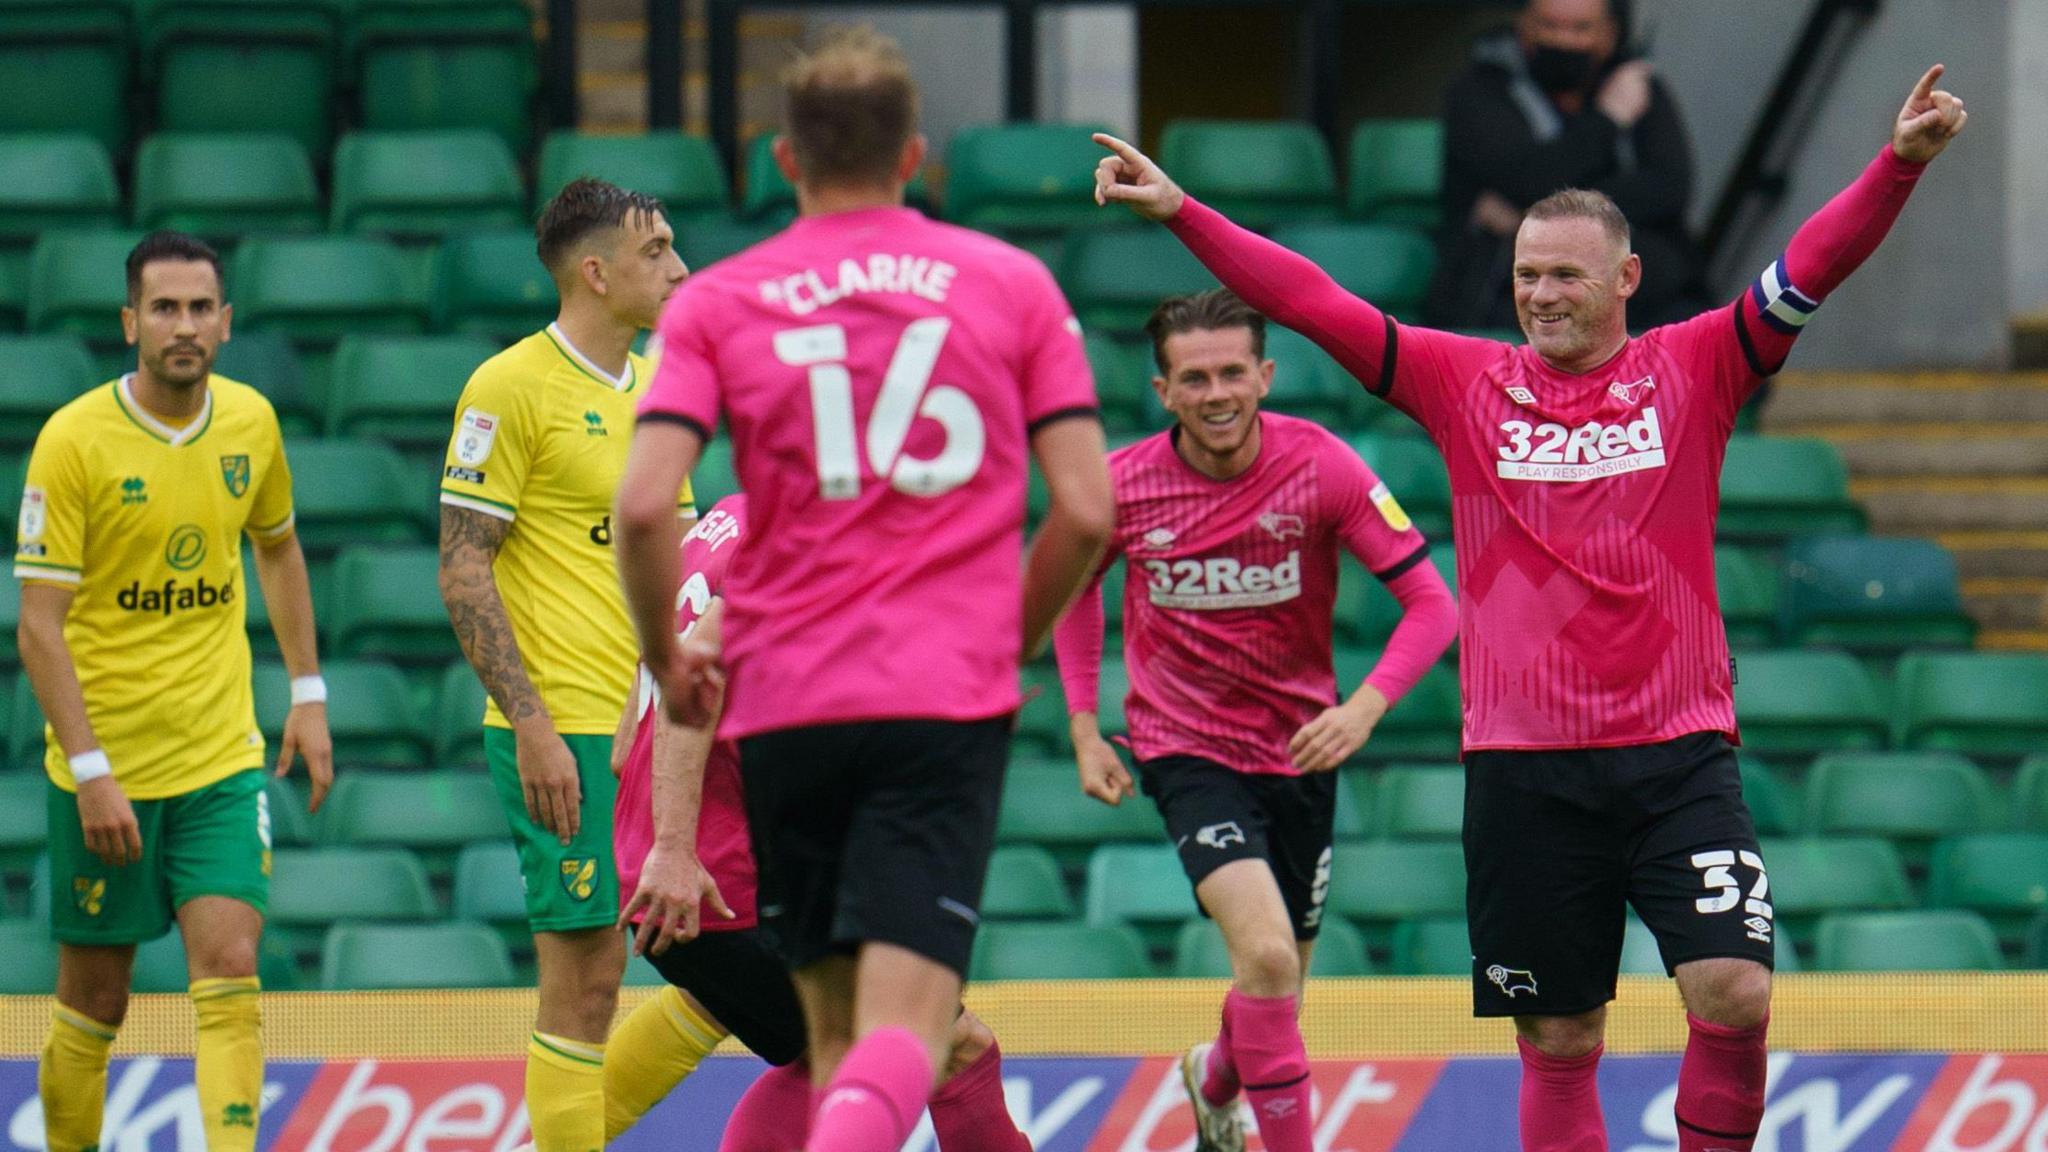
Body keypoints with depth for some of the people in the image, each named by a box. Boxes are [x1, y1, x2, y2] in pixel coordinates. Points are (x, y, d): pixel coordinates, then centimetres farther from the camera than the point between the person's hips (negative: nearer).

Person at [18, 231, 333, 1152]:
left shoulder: (250, 422, 1)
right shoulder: (75, 440, -13)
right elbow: (39, 626, -13)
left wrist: (308, 694, 15)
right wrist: (90, 771, -19)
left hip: (223, 761, 3)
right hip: (104, 770, -3)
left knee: (230, 971, -12)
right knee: (94, 999, 6)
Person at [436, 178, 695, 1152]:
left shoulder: (661, 384, 14)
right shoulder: (513, 387, -9)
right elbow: (463, 570, -12)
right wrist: (532, 727, -18)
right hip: (569, 734, -8)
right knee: (586, 980, -6)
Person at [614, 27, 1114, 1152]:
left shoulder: (715, 303, 5)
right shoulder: (1015, 285, 7)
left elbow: (642, 507, -8)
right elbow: (1087, 510, 1)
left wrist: (667, 660, 8)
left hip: (785, 708, 2)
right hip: (950, 701, -1)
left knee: (835, 1026, 15)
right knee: (903, 1026, -12)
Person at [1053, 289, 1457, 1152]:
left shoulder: (1320, 467, -15)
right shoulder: (1124, 486, -12)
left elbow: (1431, 604, -14)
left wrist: (1364, 708, -30)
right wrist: (1084, 729, 4)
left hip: (1300, 750, 2)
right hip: (1187, 749, -2)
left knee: (1277, 992, 16)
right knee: (1267, 956, -26)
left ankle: (1214, 1083, 51)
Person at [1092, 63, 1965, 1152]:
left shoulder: (1693, 368, 4)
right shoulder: (1465, 384, 7)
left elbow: (1809, 269, -6)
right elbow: (1313, 303, 5)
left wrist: (1899, 163, -20)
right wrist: (1180, 213, -1)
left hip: (1678, 751, -1)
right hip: (1523, 766, 1)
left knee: (1733, 995, -15)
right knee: (1557, 1042, 4)